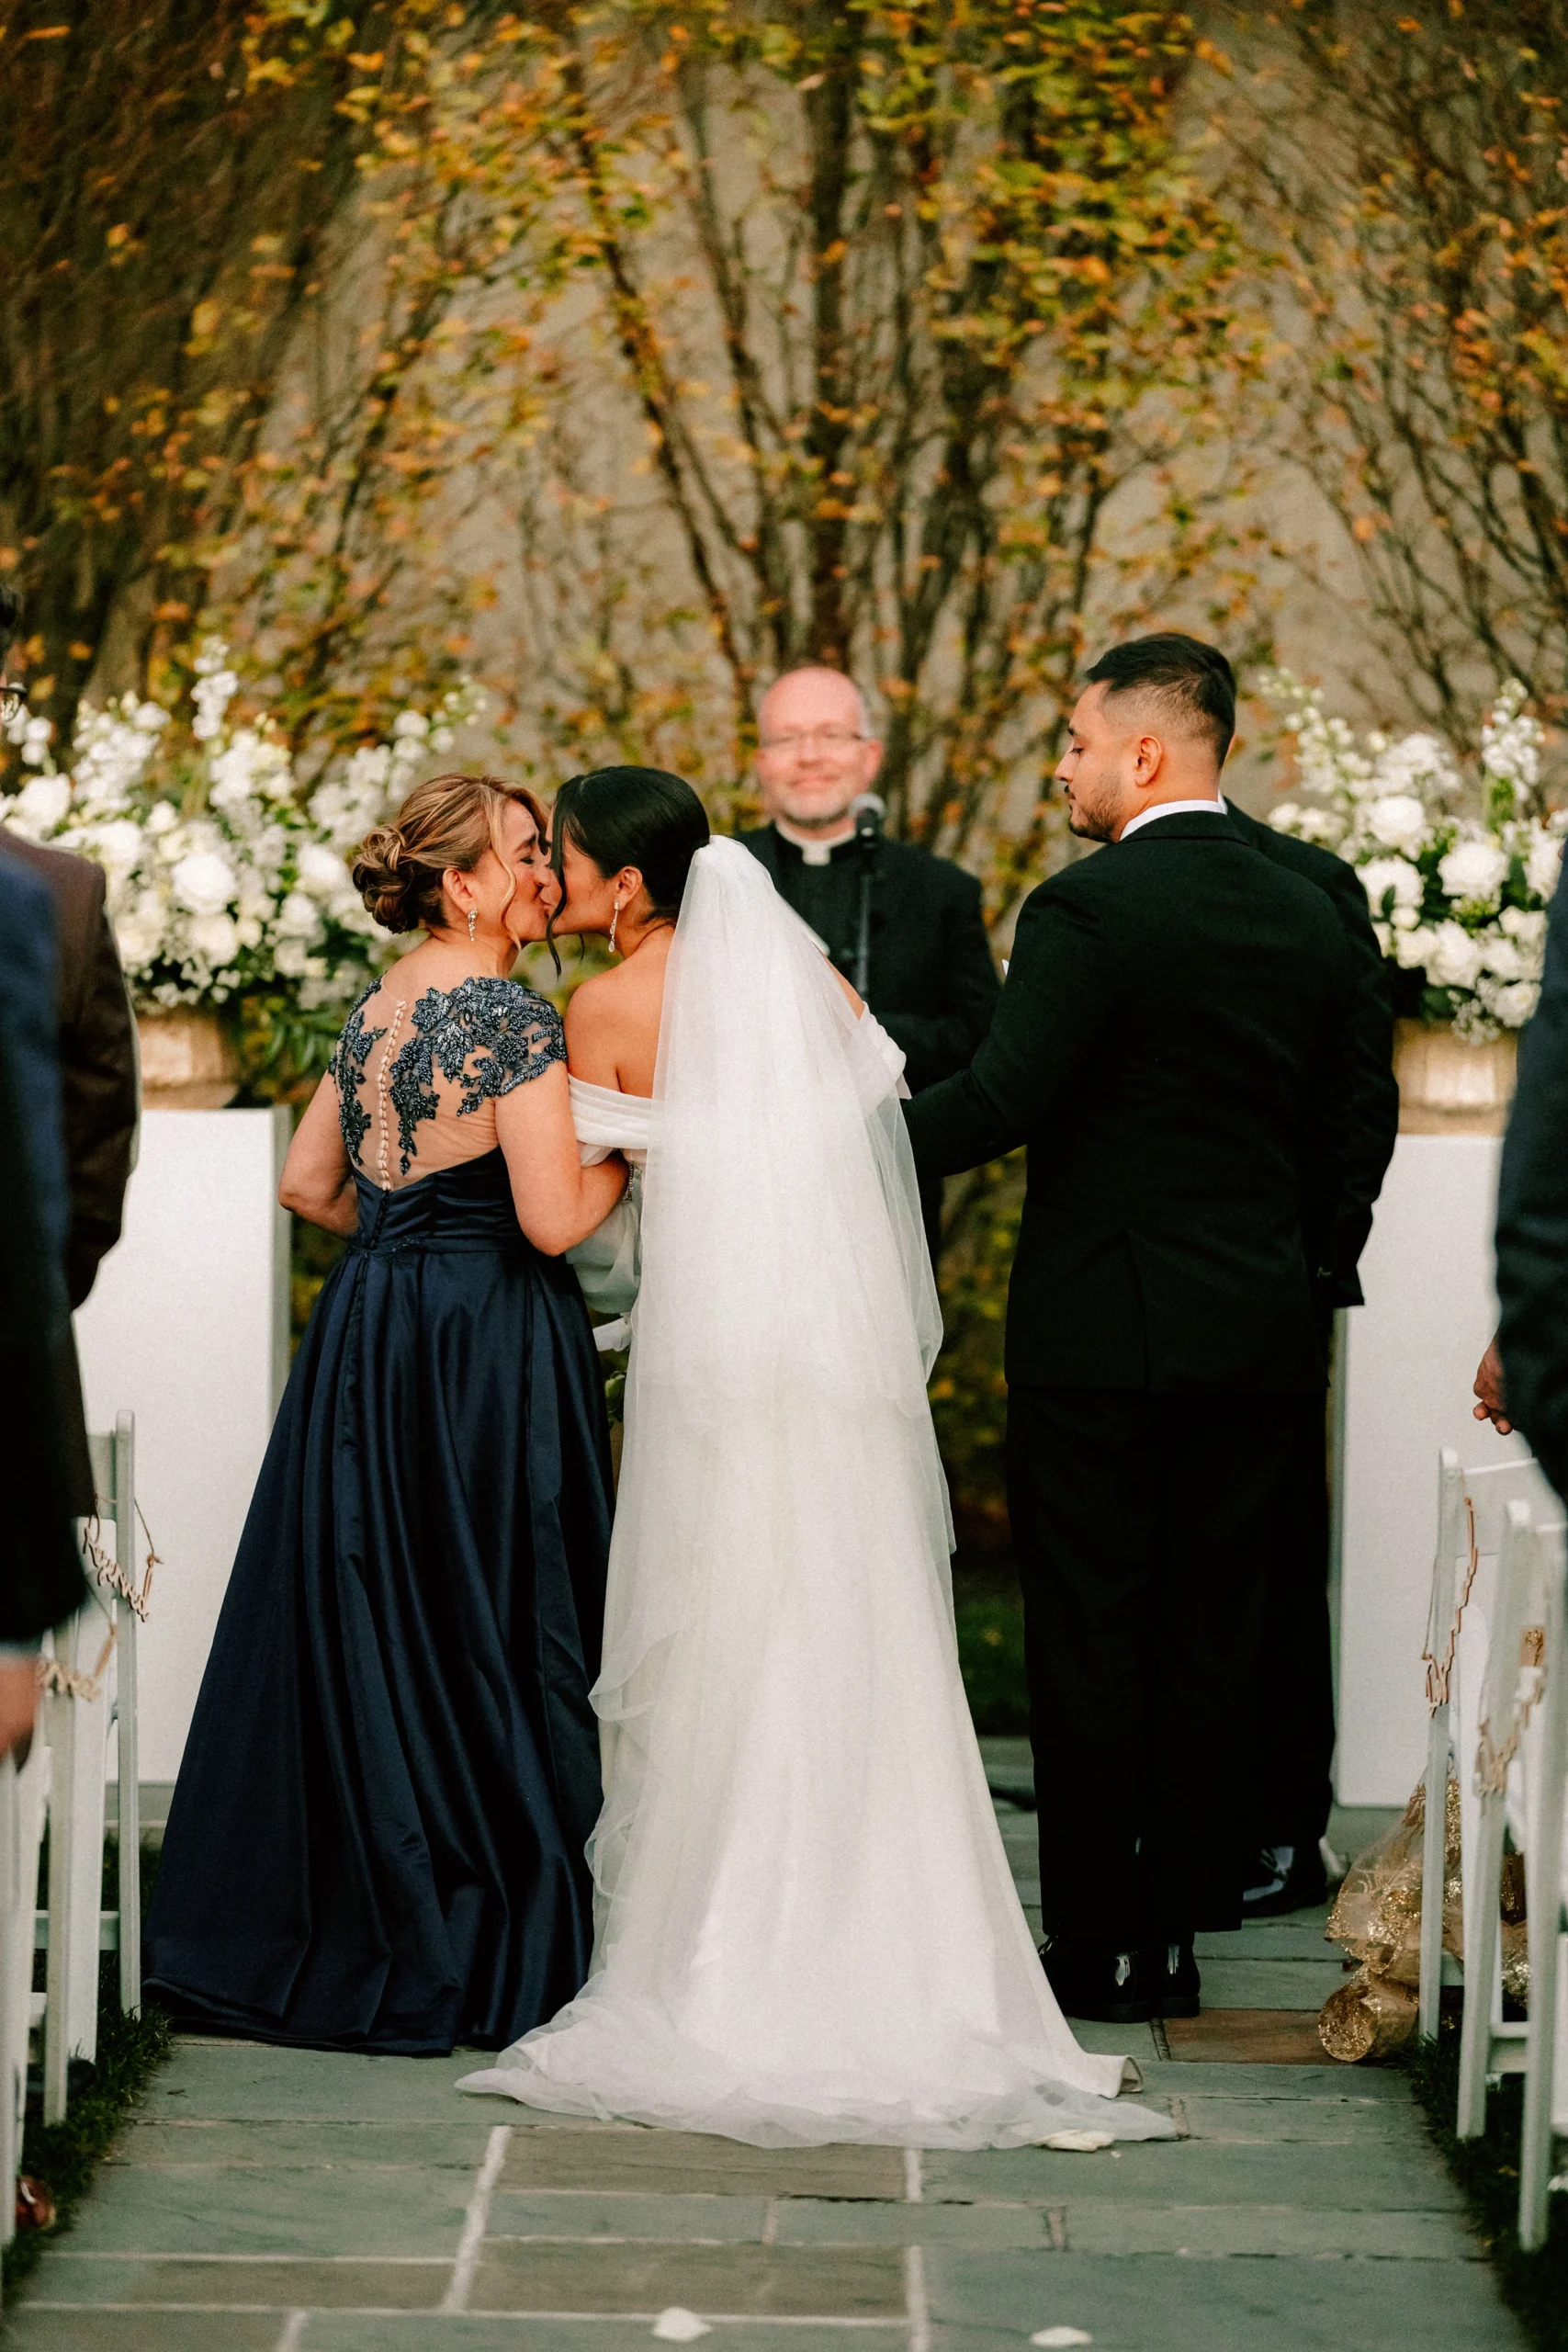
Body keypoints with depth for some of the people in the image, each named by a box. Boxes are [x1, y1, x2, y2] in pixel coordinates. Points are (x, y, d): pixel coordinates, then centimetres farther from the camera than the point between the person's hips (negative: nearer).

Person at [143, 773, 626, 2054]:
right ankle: (487, 1950, 4)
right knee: (490, 1635, -1)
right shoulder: (512, 1014, -13)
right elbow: (552, 1219, -18)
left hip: (365, 1338, 8)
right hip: (486, 1350, -8)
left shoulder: (376, 1010, 11)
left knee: (364, 1624, 10)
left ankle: (349, 1929, 16)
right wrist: (630, 1146, -2)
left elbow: (309, 1183, 17)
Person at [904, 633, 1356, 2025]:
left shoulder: (1089, 908, -12)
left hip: (1102, 1332, -6)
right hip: (1258, 1335, 6)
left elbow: (999, 1103, -19)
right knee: (1211, 1634, 9)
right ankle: (1178, 1935, 13)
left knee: (1089, 1635, 1)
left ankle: (1095, 1942, 4)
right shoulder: (1310, 919, 8)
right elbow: (1329, 1137, 13)